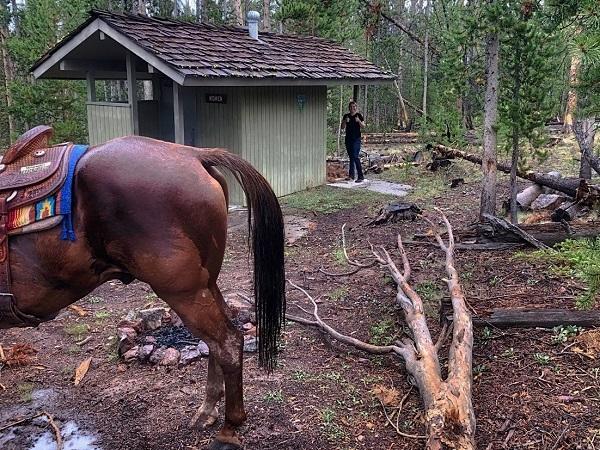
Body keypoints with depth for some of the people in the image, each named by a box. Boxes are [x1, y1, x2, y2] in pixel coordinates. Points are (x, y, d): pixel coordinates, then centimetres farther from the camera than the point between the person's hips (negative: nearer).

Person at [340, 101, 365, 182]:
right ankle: (351, 175, 18)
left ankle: (360, 176, -13)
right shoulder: (346, 116, 10)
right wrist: (345, 121, -11)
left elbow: (363, 126, -6)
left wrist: (359, 121, -24)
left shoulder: (359, 115, -1)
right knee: (351, 157, 11)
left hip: (356, 139, -5)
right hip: (348, 138, 5)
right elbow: (342, 127, 7)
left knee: (355, 156, -14)